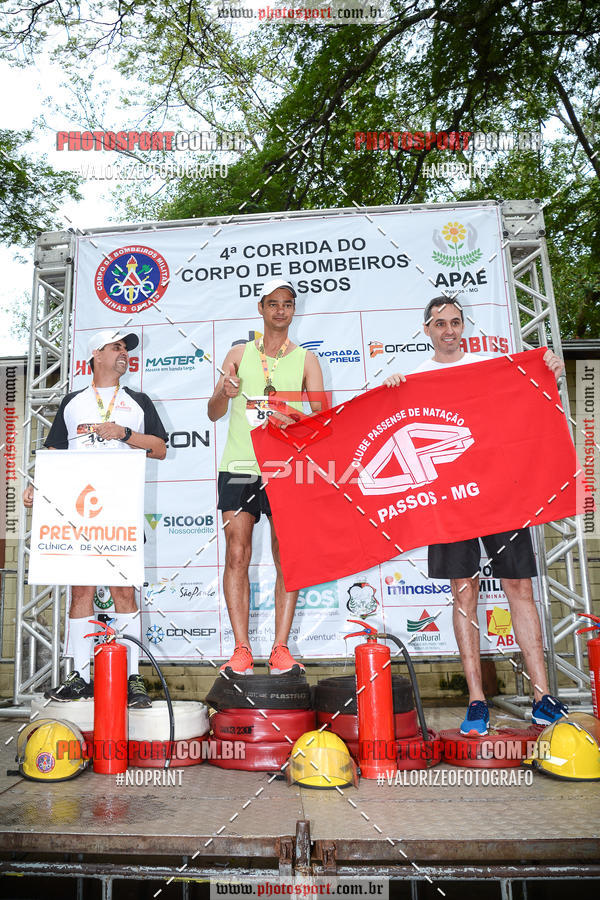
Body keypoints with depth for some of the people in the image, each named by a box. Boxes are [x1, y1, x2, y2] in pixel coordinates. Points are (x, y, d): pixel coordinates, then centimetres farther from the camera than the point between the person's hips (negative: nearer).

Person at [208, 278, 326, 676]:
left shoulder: (306, 359, 12)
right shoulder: (239, 354, 15)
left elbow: (322, 415, 2)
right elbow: (214, 413, 10)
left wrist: (297, 420, -20)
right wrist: (225, 394, -12)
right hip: (240, 464, 1)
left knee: (286, 557, -2)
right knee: (237, 553, -4)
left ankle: (281, 650, 6)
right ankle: (241, 650, 3)